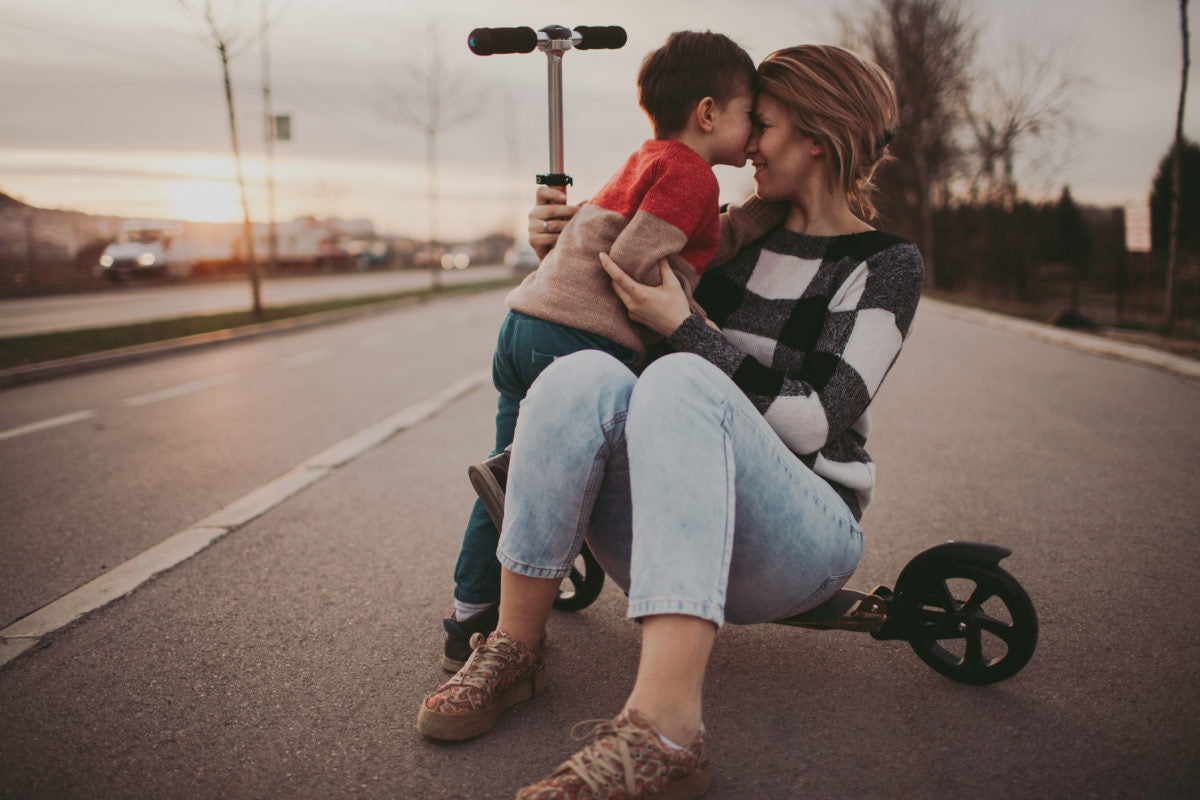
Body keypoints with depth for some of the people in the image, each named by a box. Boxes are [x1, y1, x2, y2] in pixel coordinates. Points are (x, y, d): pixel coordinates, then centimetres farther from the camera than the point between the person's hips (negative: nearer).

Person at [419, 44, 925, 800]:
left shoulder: (886, 265, 0)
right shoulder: (744, 238, 15)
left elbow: (812, 424, -12)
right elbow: (621, 287, 29)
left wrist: (685, 329, -13)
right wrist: (562, 245, 9)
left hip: (800, 535, -4)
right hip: (667, 529, 4)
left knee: (681, 382, -35)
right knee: (584, 376, -26)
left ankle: (664, 725, -47)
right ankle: (514, 648, -18)